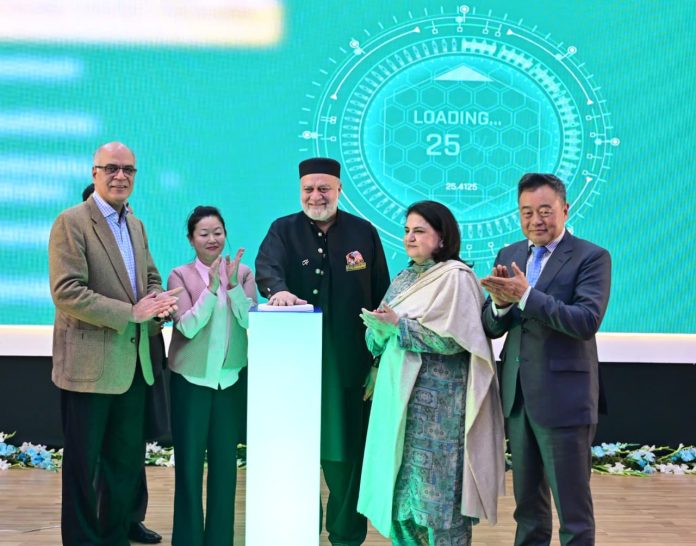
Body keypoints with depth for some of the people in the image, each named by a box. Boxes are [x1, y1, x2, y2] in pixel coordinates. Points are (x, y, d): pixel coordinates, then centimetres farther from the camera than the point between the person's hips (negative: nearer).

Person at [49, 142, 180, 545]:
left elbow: (150, 279, 20)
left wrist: (159, 302, -5)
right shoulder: (71, 222, -10)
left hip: (134, 363, 7)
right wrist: (132, 313, -21)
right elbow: (67, 292, -19)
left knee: (127, 462, 14)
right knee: (83, 466, 3)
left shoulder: (136, 225, 14)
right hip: (89, 364, -7)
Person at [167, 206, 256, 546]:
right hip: (191, 381, -2)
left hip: (232, 380, 2)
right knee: (189, 464, 3)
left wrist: (233, 285, -20)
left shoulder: (242, 273, 3)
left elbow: (251, 322, -7)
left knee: (225, 463, 8)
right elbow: (187, 327, -13)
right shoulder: (181, 275, -3)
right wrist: (211, 288, -23)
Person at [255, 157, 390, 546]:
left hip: (348, 363, 0)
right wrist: (278, 290, -38)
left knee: (346, 454, 4)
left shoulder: (364, 233, 6)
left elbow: (381, 299, 6)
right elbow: (267, 267, -15)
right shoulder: (283, 230, 5)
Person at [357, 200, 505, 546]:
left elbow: (453, 338, -18)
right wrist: (380, 329, -9)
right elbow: (382, 337, 14)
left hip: (438, 401, -8)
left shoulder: (455, 278, -8)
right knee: (401, 479, 9)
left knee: (436, 484, -3)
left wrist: (399, 325, -17)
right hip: (401, 393, 8)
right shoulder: (405, 279, 15)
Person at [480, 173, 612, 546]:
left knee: (572, 506, 0)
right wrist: (501, 303, -16)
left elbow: (587, 321, -21)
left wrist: (525, 296, -26)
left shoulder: (592, 257, -8)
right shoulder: (509, 256, 9)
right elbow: (491, 328, 6)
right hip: (518, 396, 6)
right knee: (527, 501, 18)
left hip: (563, 399, -6)